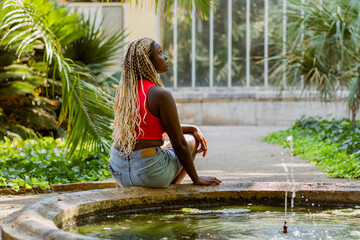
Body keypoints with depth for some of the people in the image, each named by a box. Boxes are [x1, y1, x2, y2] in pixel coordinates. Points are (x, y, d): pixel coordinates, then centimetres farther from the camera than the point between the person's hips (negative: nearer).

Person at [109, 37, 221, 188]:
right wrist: (196, 179, 0)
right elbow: (179, 145, -12)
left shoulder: (122, 90, 6)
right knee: (191, 139, 24)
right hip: (149, 172, -7)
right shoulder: (161, 95, -18)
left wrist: (193, 128, 20)